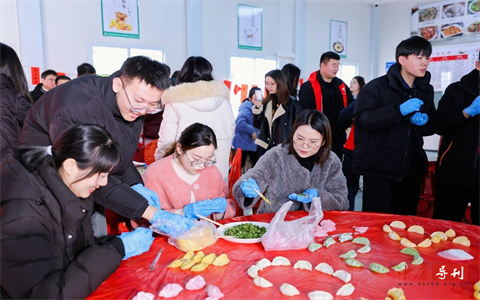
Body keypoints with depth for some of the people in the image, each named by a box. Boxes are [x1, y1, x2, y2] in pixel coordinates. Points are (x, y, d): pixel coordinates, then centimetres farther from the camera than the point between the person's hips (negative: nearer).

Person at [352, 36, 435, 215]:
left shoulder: (426, 90, 13)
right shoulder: (378, 86, -7)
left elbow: (431, 127, 22)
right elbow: (362, 119, -18)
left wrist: (425, 121, -2)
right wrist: (400, 110, -24)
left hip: (411, 169, 6)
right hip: (379, 169, -6)